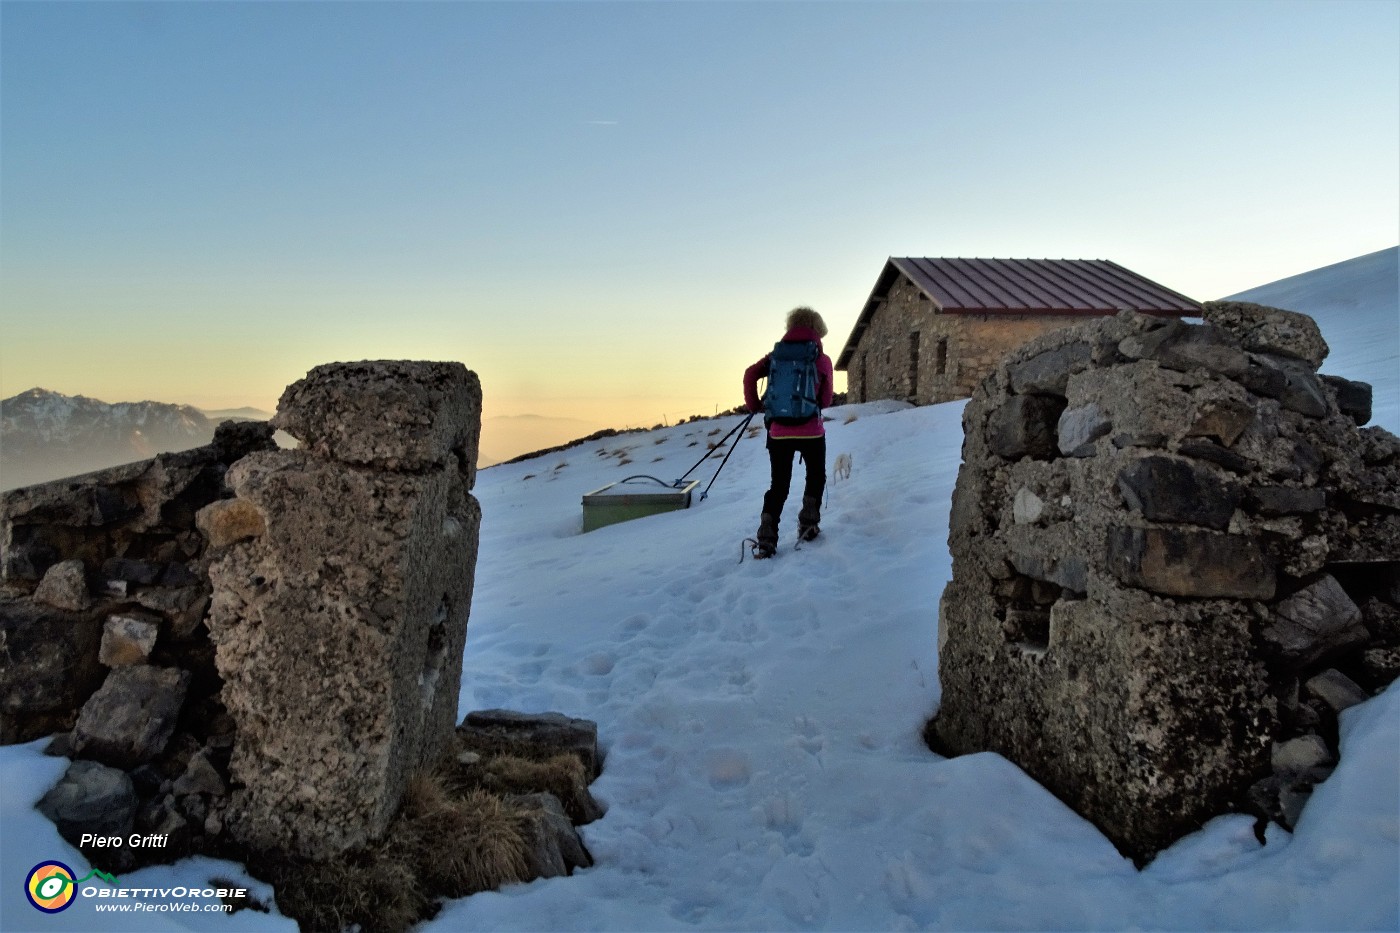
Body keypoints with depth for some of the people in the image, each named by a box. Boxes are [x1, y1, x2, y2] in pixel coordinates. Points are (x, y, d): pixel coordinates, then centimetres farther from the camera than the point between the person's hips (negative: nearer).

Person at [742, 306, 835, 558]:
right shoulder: (822, 359, 1)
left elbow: (750, 374, -6)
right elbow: (826, 399, 5)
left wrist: (753, 405, 5)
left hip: (779, 431, 2)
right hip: (811, 431, -2)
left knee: (778, 484, 10)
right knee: (816, 476, 23)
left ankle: (766, 538, -2)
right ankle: (808, 523, 15)